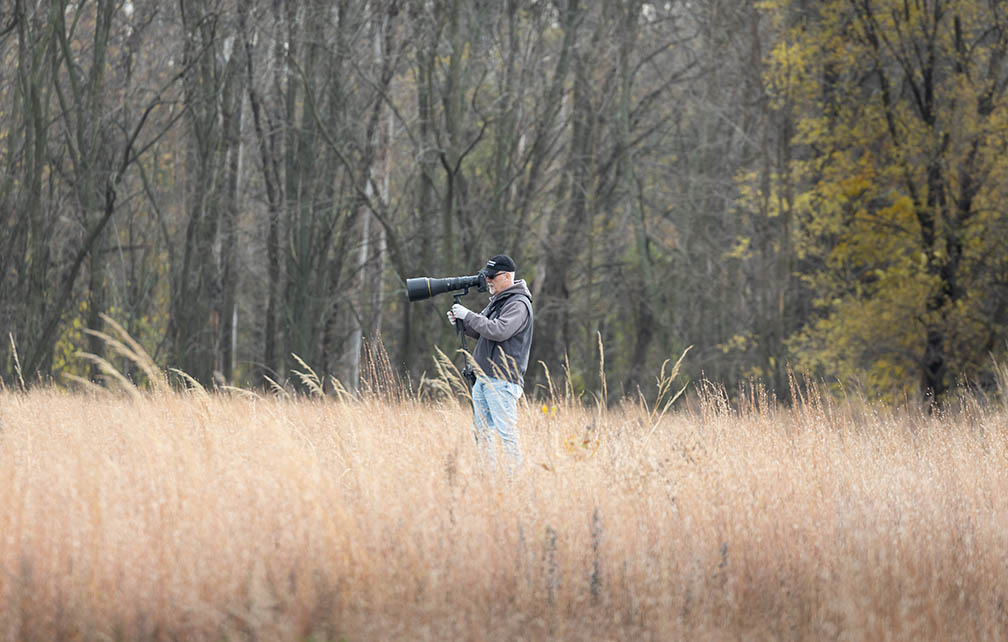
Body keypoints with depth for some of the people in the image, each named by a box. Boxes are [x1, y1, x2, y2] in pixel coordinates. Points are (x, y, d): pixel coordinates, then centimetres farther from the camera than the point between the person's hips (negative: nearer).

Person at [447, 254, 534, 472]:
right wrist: (461, 321, 5)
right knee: (481, 430, 11)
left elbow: (498, 331, -24)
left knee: (507, 432, -11)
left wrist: (468, 315, -17)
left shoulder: (518, 304, -11)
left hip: (502, 380, -10)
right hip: (484, 377, 10)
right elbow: (479, 332, 24)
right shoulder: (496, 301, 19)